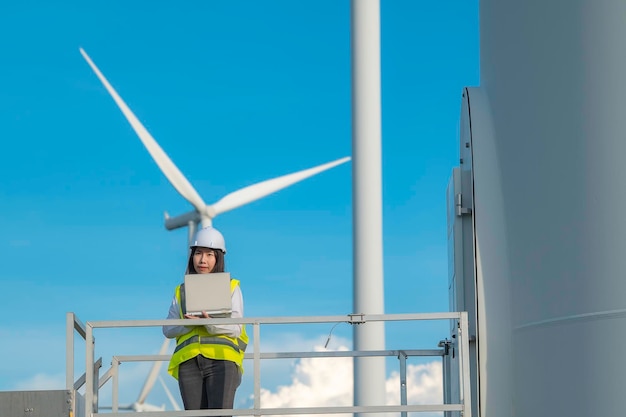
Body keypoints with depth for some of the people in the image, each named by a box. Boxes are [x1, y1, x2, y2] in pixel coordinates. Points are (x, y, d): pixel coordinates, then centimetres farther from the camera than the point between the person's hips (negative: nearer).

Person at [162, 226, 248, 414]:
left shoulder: (231, 287, 12)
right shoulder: (182, 291, 20)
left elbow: (236, 328, 1)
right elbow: (168, 329, 10)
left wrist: (210, 324, -17)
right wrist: (191, 323, -9)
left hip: (221, 358, -3)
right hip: (189, 361, 3)